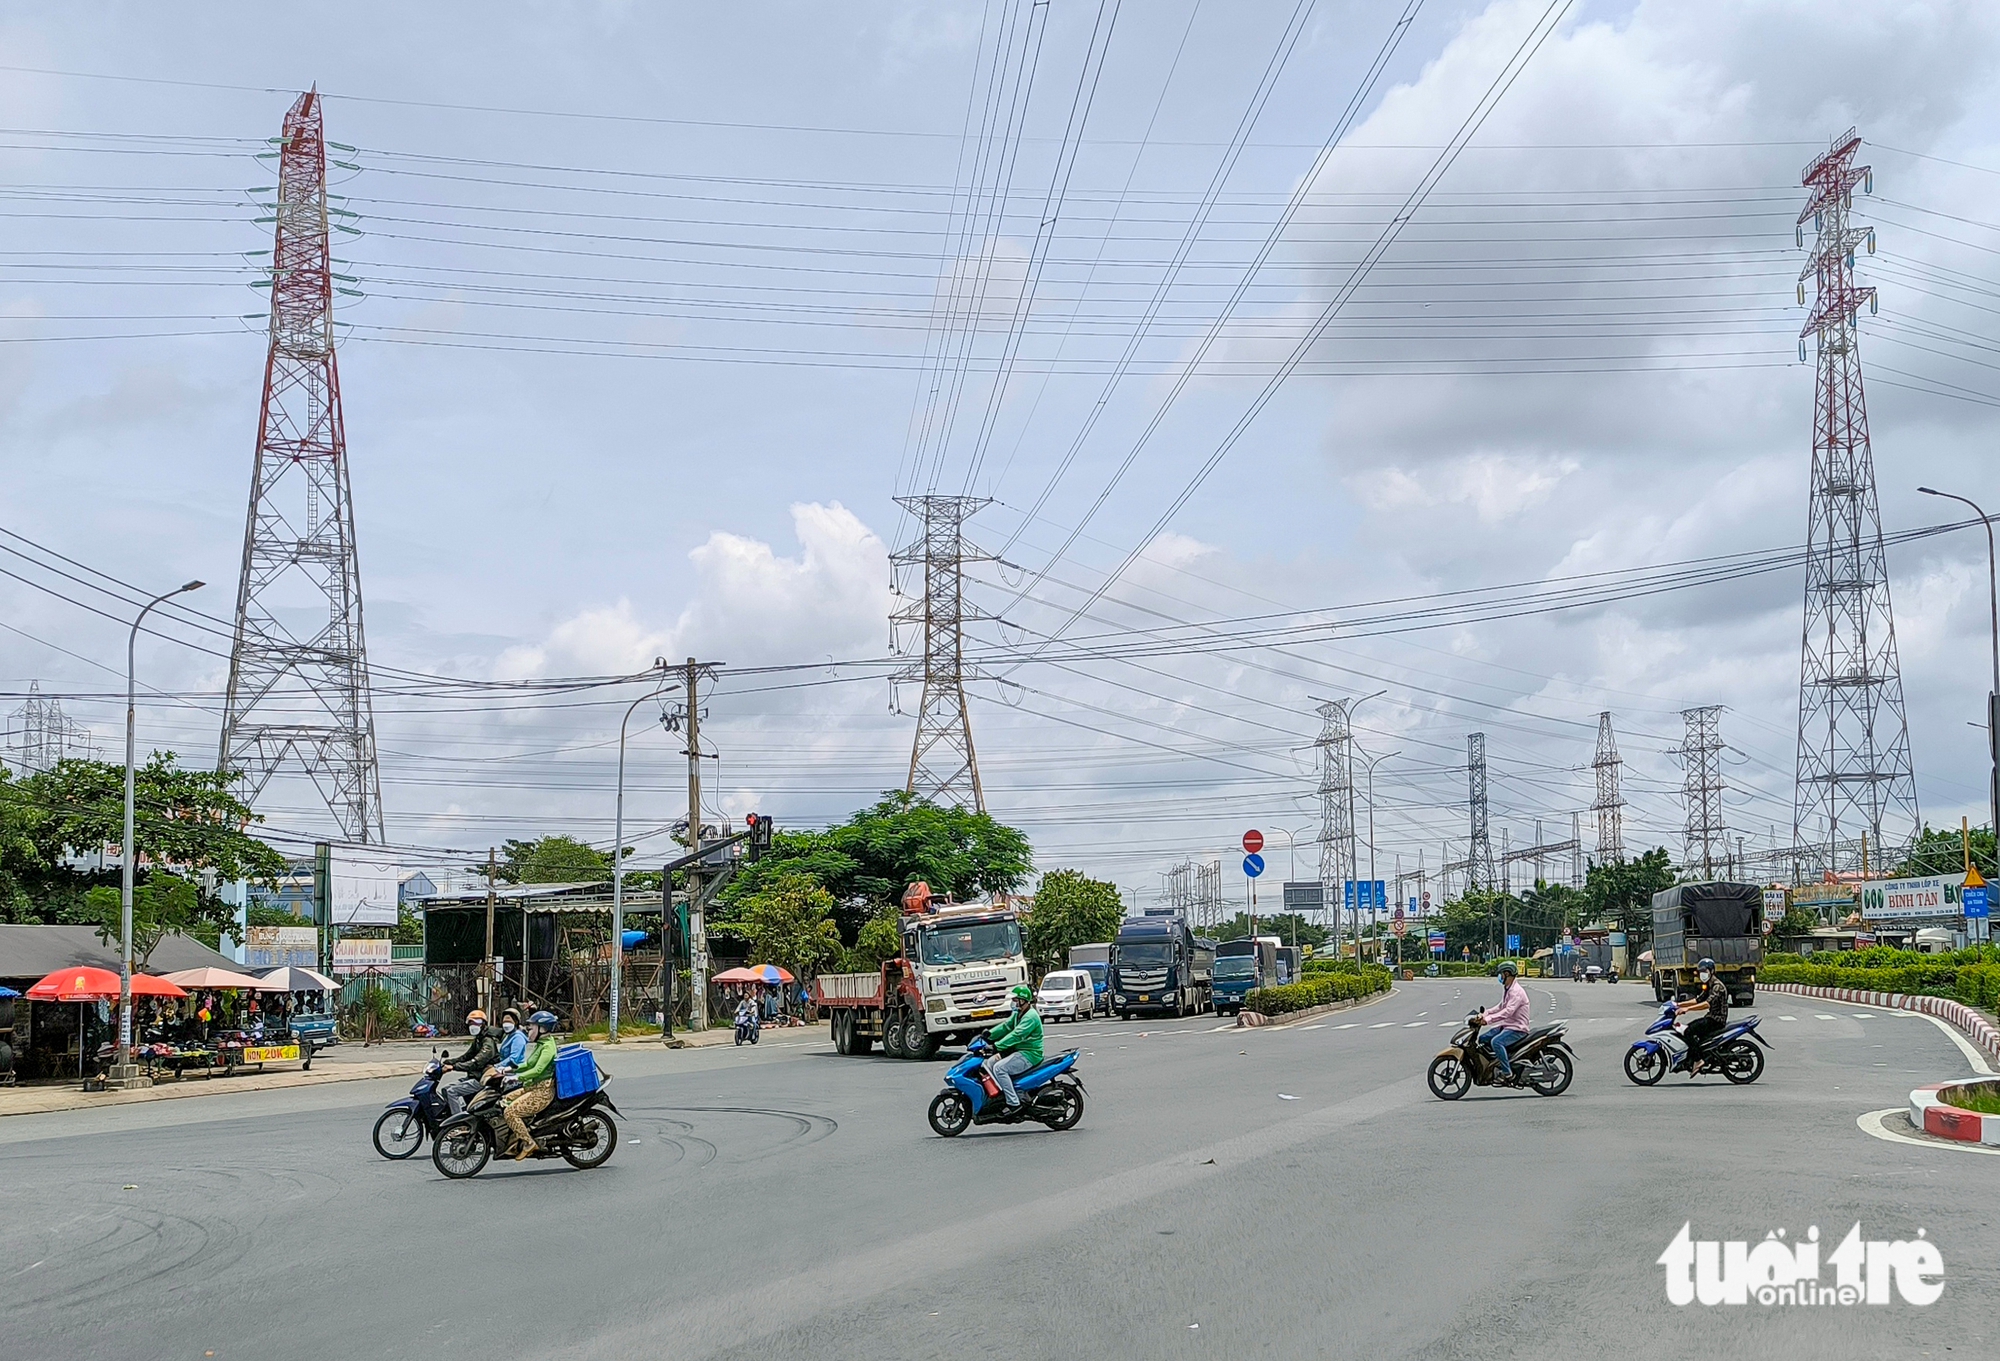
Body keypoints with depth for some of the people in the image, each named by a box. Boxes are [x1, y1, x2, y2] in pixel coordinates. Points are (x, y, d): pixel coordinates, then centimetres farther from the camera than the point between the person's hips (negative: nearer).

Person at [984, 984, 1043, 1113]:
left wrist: (997, 1046, -34)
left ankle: (1014, 1103, -23)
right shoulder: (1018, 1013, 14)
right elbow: (1006, 1026, 11)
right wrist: (989, 1034, -6)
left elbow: (1017, 1035, -28)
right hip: (1019, 1051, 11)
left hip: (1029, 1054, -11)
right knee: (990, 1064, 7)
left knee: (999, 1068, -23)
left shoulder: (1030, 1016, -19)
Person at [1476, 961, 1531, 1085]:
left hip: (1517, 1029, -11)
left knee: (1496, 1042, -32)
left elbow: (1508, 1011, -30)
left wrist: (1488, 1019, -34)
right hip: (1506, 1025, 11)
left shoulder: (1516, 991, -19)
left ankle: (1508, 1074, -30)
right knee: (1482, 1039, 7)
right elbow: (1501, 1007, 22)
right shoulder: (1507, 989, 15)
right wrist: (1484, 1013, 8)